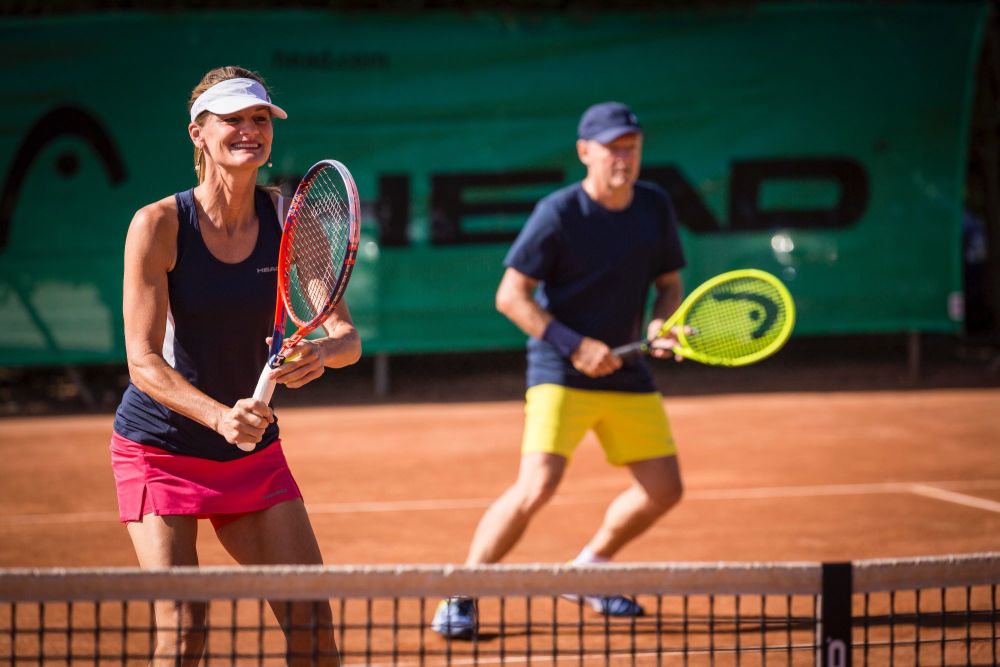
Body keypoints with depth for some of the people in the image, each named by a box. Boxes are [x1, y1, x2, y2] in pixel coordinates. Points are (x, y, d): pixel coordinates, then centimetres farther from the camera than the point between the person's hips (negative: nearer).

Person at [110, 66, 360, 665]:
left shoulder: (289, 218, -5)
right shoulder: (159, 224, -16)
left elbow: (348, 337, -9)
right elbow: (143, 361, -21)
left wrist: (321, 352, -34)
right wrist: (221, 417, -38)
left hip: (254, 449, 4)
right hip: (161, 448, -4)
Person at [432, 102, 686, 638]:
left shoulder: (655, 207, 3)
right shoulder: (558, 213, -14)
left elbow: (669, 283, 13)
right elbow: (511, 296, -12)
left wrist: (660, 325, -9)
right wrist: (576, 345, -19)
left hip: (626, 373, 6)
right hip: (560, 373, -6)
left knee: (662, 490, 8)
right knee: (537, 487, -21)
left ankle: (588, 568, 32)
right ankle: (459, 597, -8)